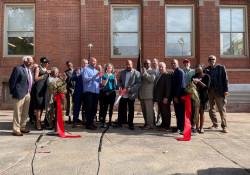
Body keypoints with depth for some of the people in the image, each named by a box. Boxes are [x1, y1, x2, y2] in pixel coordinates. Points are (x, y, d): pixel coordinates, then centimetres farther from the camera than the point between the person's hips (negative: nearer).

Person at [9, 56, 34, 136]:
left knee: (25, 113, 14)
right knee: (18, 113, -1)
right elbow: (11, 81, -9)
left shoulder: (31, 71, 14)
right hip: (20, 94, -8)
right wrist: (13, 92, -5)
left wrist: (30, 91, 12)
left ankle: (22, 128, 26)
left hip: (28, 94, 8)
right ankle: (16, 130, 7)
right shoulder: (18, 69, -9)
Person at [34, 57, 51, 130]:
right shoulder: (38, 68, -1)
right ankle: (38, 124, -3)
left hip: (45, 89, 7)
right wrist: (44, 74, -14)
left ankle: (38, 122, 17)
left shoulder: (46, 69, 19)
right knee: (38, 106, -7)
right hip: (38, 89, -7)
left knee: (42, 106, 8)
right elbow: (36, 79, -10)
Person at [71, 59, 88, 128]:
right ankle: (74, 122, 5)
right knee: (77, 107, -1)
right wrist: (77, 74, -23)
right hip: (78, 92, -3)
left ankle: (84, 120, 25)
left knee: (85, 106, 12)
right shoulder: (76, 71, 6)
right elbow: (72, 79, -7)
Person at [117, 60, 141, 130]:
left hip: (131, 95, -3)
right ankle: (120, 123, 22)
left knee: (131, 110, 6)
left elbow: (139, 83, -9)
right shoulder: (122, 72, 10)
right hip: (123, 95, 4)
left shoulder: (136, 73, -5)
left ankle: (130, 124, 19)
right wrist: (120, 86, -5)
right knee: (121, 109, 7)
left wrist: (131, 89, -19)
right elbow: (119, 80, 17)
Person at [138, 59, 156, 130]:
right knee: (144, 111, 12)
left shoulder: (152, 71, -2)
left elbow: (152, 79, -20)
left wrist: (145, 72, -20)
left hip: (148, 94, -7)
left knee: (149, 110, -4)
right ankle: (146, 123, 22)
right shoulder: (142, 72, 20)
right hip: (142, 95, 8)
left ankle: (150, 125, 3)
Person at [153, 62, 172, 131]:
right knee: (162, 112, 14)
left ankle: (166, 126, 14)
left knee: (166, 112, 4)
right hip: (159, 99, 8)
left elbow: (168, 88, -18)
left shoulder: (167, 76, -10)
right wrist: (156, 98, 13)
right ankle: (163, 125, 25)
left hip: (165, 99, -8)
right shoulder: (158, 76, 16)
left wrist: (166, 98, -22)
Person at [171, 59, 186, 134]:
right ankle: (179, 127, 20)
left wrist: (176, 96, -18)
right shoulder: (174, 72, 16)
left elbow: (180, 84, -18)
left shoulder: (180, 71, -11)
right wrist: (173, 96, 12)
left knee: (181, 113, -2)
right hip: (175, 95, 8)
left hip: (180, 96, -8)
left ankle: (183, 129, 5)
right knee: (177, 112, 12)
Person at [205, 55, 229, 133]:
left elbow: (225, 79, -1)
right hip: (209, 91, 4)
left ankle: (224, 126, 6)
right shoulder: (207, 69, 10)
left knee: (222, 109, -1)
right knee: (211, 109, 9)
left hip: (219, 91, -3)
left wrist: (226, 90, -9)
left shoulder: (221, 68, 3)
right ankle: (215, 124, 21)